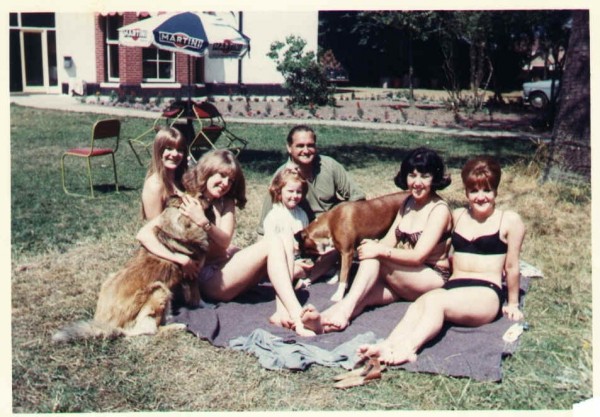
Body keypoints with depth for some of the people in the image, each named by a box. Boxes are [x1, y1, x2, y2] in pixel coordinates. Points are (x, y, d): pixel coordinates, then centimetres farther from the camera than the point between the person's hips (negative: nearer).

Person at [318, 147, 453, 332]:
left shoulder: (439, 209, -11)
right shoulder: (408, 203, 12)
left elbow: (418, 256, -19)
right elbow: (389, 241, 5)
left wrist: (380, 251, -28)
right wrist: (373, 245, -17)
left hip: (432, 279, -5)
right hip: (403, 275, 6)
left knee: (374, 258, -28)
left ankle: (345, 309, -37)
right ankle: (322, 320, -48)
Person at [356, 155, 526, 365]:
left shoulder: (509, 220, 3)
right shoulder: (457, 216, 18)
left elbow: (512, 266, 6)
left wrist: (513, 304, 10)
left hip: (486, 294, -4)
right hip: (453, 287, 4)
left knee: (434, 300, -34)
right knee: (417, 305, -30)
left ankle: (408, 348, -55)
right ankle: (388, 346, -53)